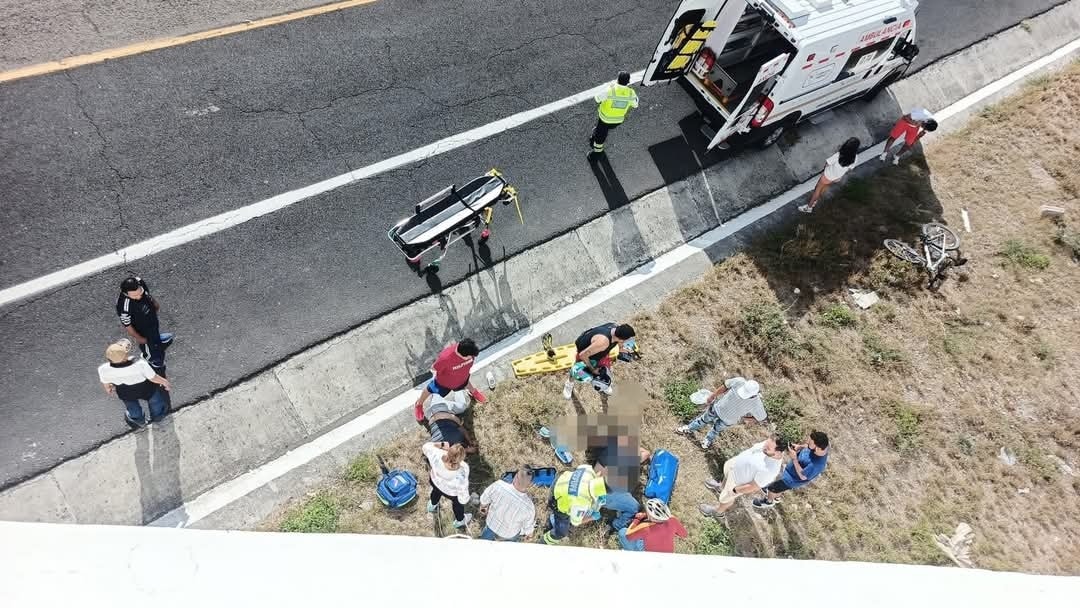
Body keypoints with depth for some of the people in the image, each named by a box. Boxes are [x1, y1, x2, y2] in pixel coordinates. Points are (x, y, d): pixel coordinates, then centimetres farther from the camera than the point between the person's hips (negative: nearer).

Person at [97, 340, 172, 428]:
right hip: (146, 391, -2)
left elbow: (105, 385, -8)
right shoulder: (140, 364, -41)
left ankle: (138, 420, 65)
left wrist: (108, 389, 15)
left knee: (131, 403, 36)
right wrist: (165, 383, -3)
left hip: (125, 394, 3)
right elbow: (154, 378, -24)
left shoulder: (103, 369, -31)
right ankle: (157, 414, 62)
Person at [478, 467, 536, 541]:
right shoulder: (529, 507, -38)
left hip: (491, 525, 1)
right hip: (510, 535, -1)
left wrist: (483, 507, 8)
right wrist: (528, 534, 7)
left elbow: (484, 501, -16)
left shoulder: (499, 486, -38)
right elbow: (528, 530, -17)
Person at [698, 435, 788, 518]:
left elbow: (754, 487, -29)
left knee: (726, 497, 21)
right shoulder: (770, 444, -25)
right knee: (726, 477, 36)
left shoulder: (769, 470, -42)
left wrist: (734, 490, -16)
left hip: (738, 481, -6)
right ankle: (721, 487, 69)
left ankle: (718, 511, 52)